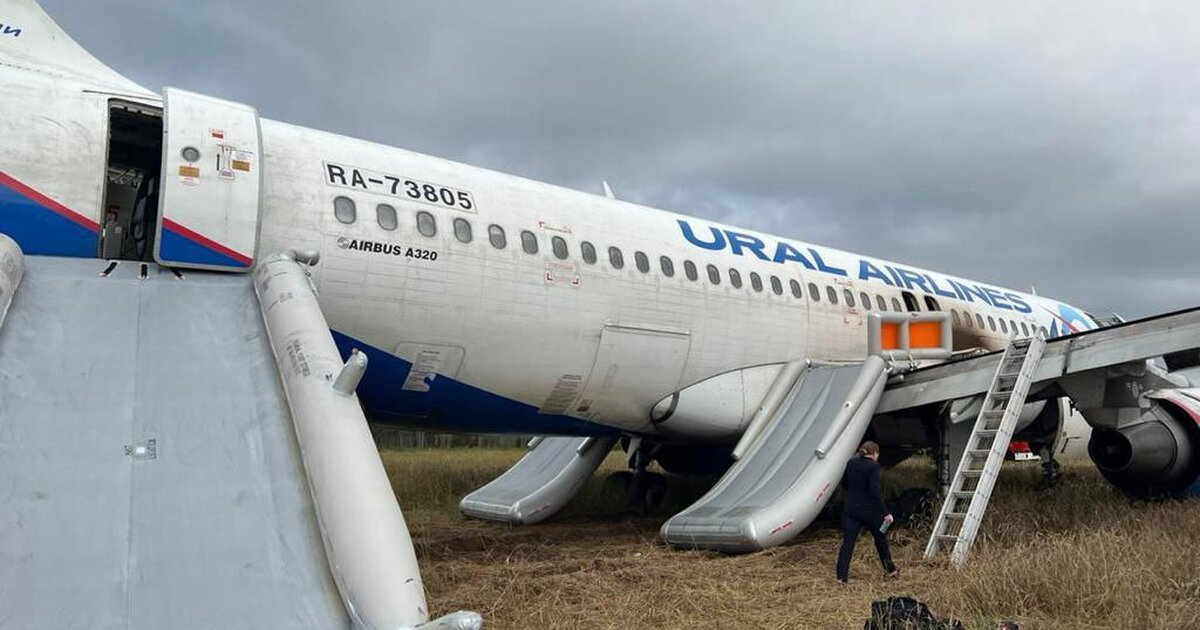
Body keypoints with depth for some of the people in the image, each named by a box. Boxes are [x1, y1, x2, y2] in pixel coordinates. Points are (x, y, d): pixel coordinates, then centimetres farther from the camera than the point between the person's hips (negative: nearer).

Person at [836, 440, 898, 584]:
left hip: (851, 509, 3)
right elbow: (875, 491, -20)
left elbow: (844, 484, 16)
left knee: (847, 542, 2)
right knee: (880, 539, 20)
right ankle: (890, 569, 35)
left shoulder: (851, 463, 5)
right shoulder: (874, 466, -12)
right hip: (869, 510, -3)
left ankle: (841, 576, -7)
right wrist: (885, 513, -18)